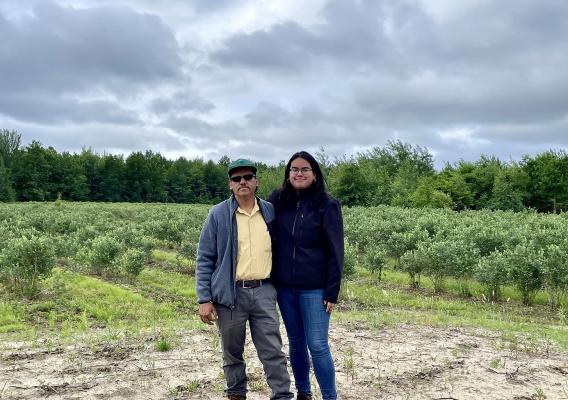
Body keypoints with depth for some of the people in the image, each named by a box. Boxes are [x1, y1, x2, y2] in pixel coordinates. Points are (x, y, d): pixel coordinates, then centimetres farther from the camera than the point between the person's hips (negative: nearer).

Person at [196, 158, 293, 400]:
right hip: (230, 293, -1)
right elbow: (204, 259, -2)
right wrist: (204, 299, -8)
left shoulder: (270, 212, 7)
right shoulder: (218, 215, -2)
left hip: (264, 292, 2)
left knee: (273, 351, 0)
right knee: (232, 352, 12)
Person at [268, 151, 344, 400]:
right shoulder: (277, 201, 3)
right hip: (284, 287, 4)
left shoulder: (327, 205, -7)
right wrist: (269, 279, 3)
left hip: (314, 289, -4)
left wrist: (332, 292, -10)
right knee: (296, 342, 15)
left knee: (317, 346, -4)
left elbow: (335, 252, -7)